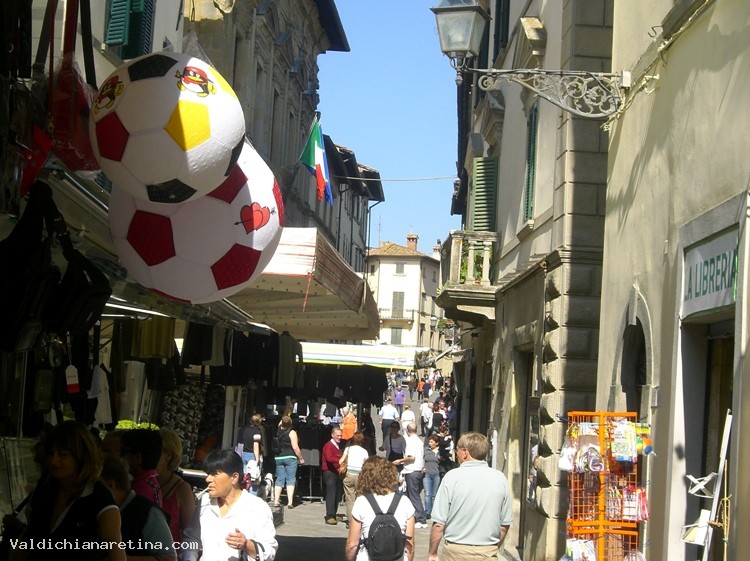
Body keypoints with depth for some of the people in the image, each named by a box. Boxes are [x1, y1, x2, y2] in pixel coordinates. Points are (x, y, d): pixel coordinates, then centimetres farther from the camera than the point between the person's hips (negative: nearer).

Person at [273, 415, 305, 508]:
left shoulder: (278, 431, 2)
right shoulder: (292, 432, -10)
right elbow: (295, 448, -13)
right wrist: (301, 458, -4)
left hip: (278, 458, 4)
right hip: (290, 457, -4)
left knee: (279, 479, 10)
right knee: (291, 479, -1)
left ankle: (276, 501, 6)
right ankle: (290, 502, -8)